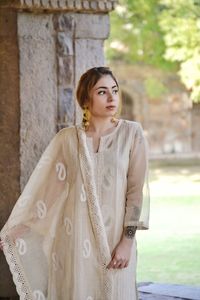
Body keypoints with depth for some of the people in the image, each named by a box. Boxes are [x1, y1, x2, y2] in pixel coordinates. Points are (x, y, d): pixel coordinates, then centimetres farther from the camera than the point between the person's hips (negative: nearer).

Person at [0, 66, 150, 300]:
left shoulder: (131, 134, -1)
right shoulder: (67, 138, 3)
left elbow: (136, 190, -4)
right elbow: (42, 189, 8)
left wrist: (127, 241, -10)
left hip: (114, 237, -1)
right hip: (74, 238, 1)